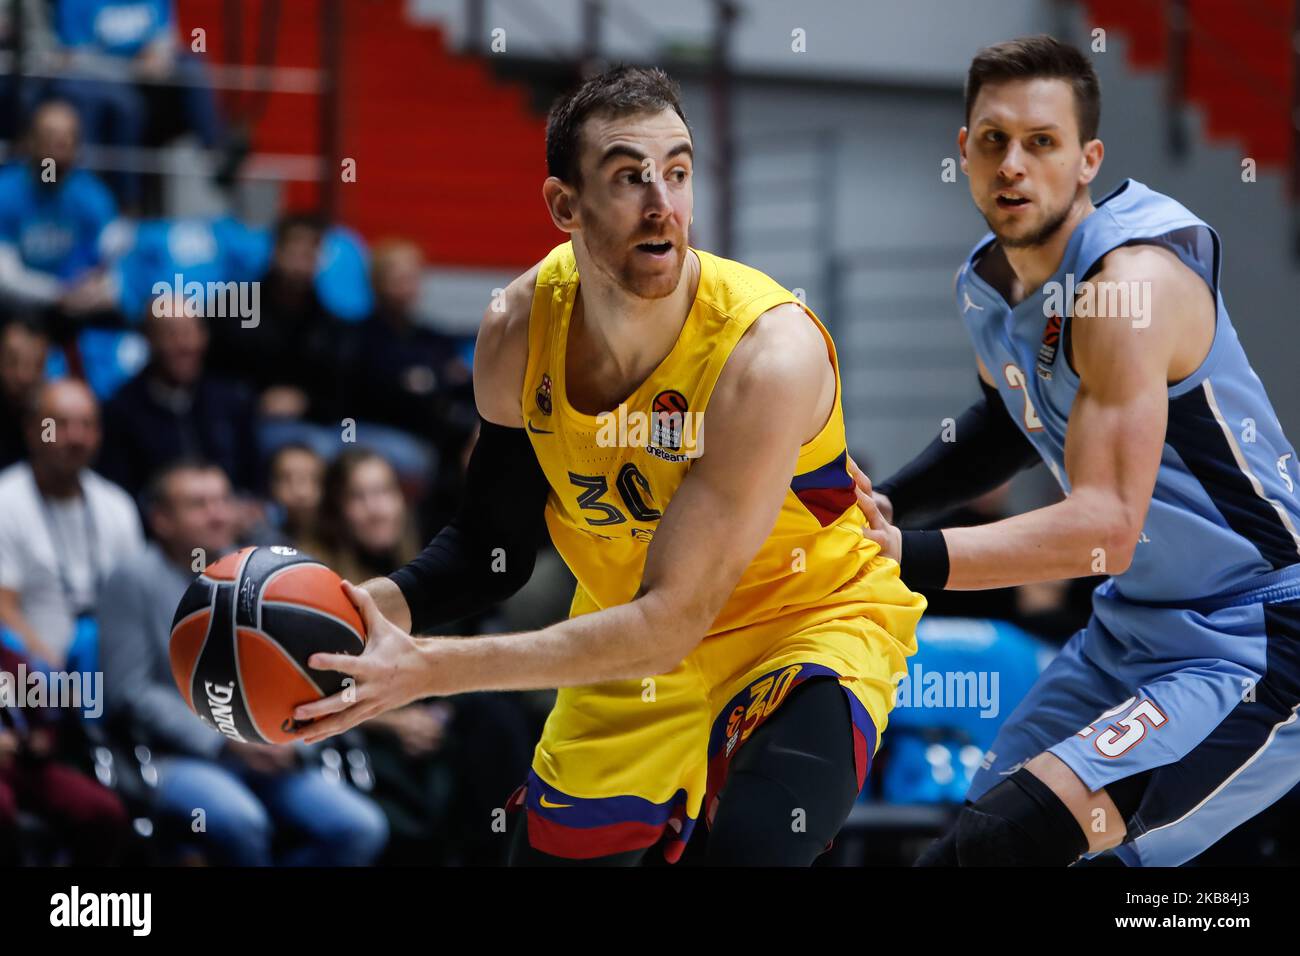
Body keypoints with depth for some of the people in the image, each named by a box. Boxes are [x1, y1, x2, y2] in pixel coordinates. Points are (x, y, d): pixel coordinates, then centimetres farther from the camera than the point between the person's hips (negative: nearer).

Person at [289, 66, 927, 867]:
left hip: (810, 616, -5)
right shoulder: (520, 328, -15)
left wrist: (428, 669, -38)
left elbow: (669, 623, -33)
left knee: (757, 846, -31)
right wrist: (382, 606, -23)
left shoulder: (769, 352, -33)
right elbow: (494, 546, 0)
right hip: (635, 635, 5)